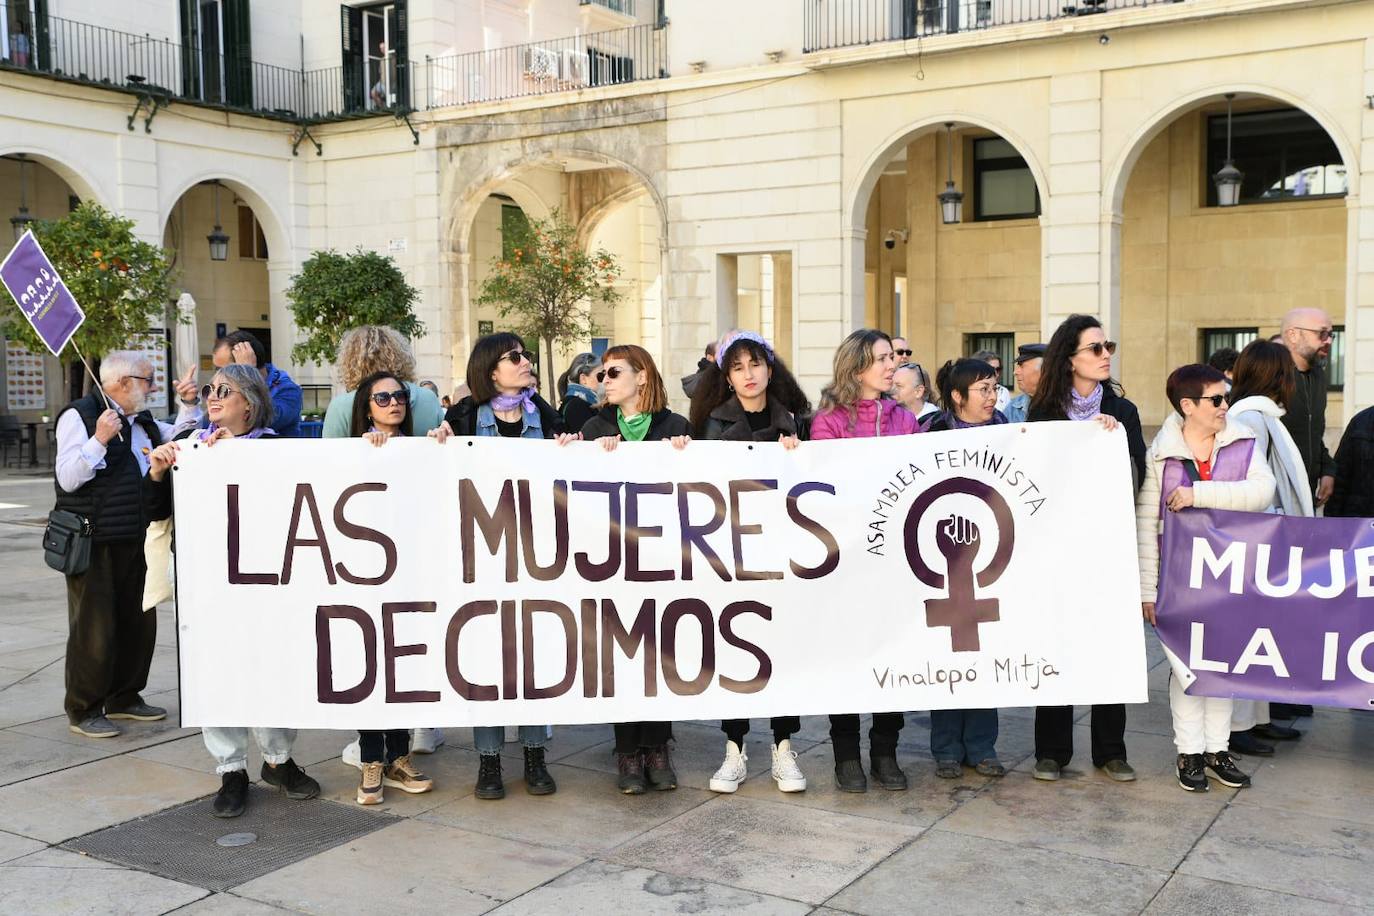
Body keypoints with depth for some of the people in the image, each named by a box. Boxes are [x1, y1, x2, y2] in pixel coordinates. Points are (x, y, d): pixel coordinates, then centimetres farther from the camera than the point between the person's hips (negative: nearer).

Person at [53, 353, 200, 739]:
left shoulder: (142, 421, 15)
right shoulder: (78, 416, -9)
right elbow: (68, 478, -16)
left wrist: (187, 404, 9)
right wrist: (100, 439, -25)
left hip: (136, 542, 8)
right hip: (95, 544, -8)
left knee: (138, 623, 13)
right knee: (94, 628, -3)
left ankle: (124, 697, 27)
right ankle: (83, 710, 9)